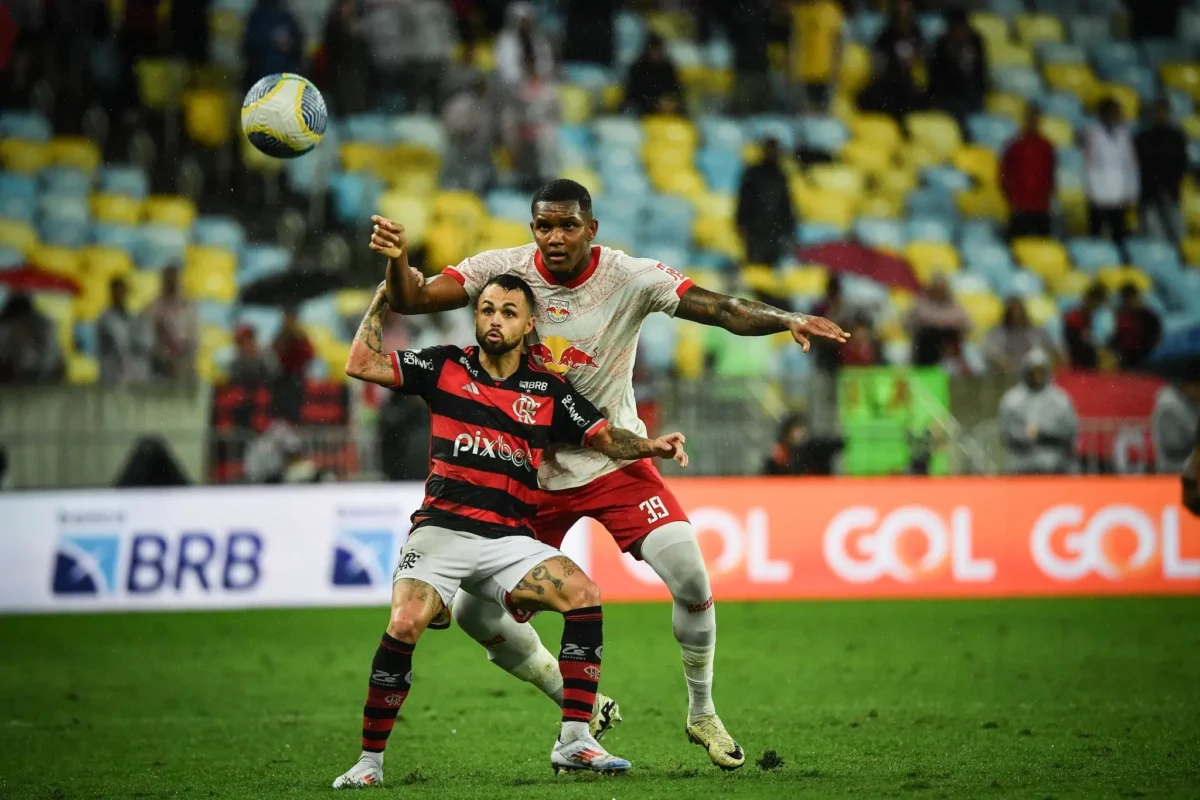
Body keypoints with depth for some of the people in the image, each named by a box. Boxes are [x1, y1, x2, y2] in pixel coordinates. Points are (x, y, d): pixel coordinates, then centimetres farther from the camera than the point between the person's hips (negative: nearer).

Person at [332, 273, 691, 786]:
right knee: (405, 625, -28)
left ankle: (574, 742, -19)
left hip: (510, 540, 2)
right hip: (442, 528, -2)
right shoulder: (446, 367, 9)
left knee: (583, 595, -23)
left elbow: (604, 436, 11)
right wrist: (384, 297, 4)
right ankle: (370, 759, -13)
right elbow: (361, 365, 4)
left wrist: (650, 446, -7)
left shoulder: (548, 390, 13)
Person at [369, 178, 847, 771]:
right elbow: (411, 300, -15)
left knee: (689, 575, -20)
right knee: (474, 610, -3)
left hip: (615, 461, -2)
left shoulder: (629, 278, -14)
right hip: (532, 471, 2)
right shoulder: (503, 270, -10)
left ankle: (702, 714, 6)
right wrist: (397, 259, -36)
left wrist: (787, 320, -38)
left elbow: (723, 310, -21)